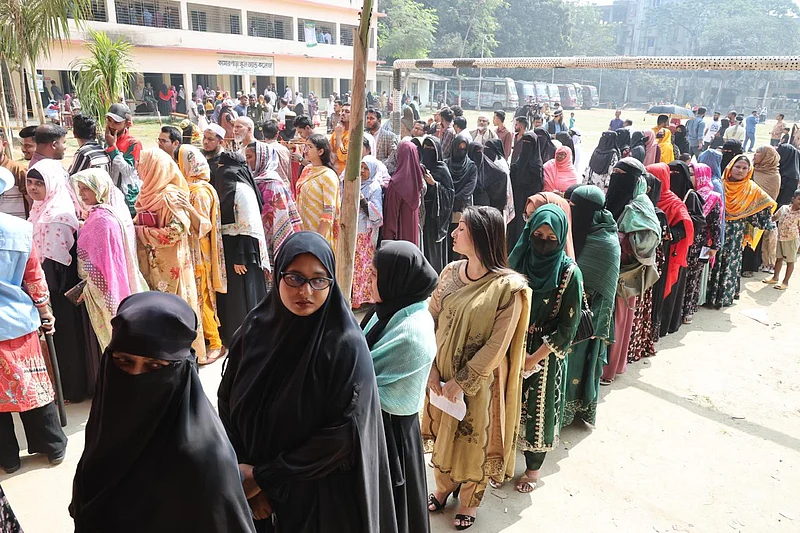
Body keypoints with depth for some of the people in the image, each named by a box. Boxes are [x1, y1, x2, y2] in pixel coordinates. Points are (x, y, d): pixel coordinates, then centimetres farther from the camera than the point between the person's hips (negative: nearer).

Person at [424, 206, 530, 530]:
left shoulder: (508, 287, -21)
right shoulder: (451, 272, -5)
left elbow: (497, 346, -19)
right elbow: (431, 320, -3)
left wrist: (462, 381, -16)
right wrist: (432, 369, -11)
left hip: (479, 381, -5)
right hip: (441, 375, 5)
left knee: (474, 438, 15)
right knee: (442, 432, 22)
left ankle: (470, 500, 42)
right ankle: (444, 488, 49)